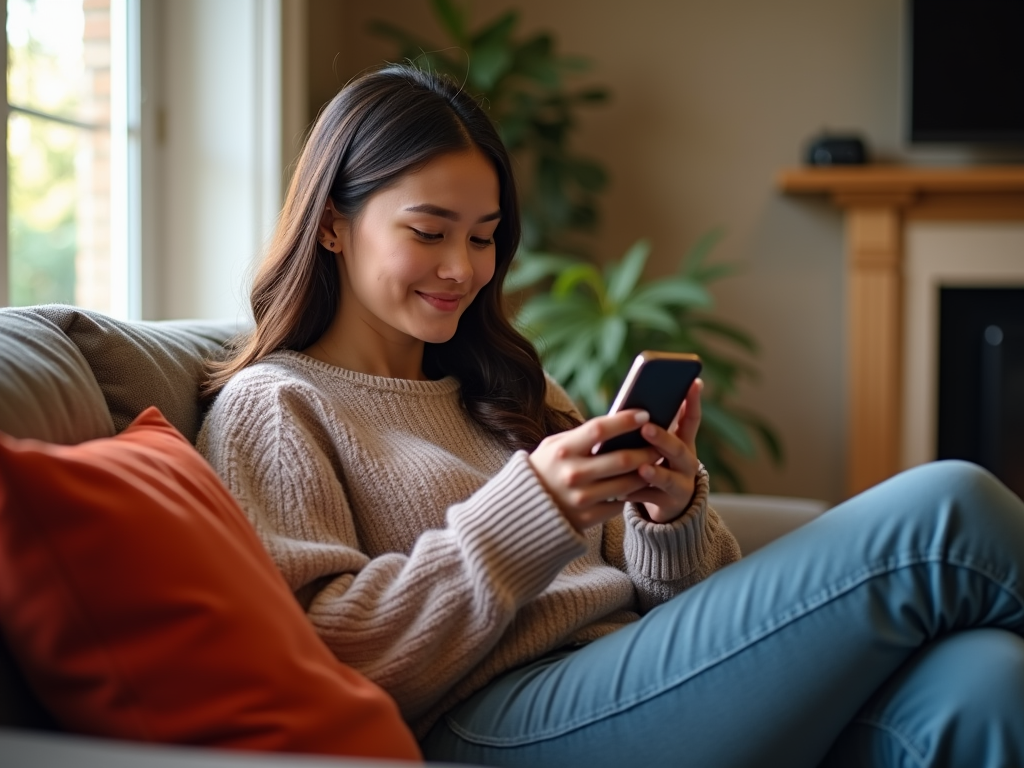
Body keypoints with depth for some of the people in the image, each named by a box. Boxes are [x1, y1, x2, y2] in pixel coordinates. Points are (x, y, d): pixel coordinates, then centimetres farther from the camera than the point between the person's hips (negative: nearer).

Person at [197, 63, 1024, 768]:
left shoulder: (507, 388, 26)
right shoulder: (271, 407, 7)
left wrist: (672, 518, -2)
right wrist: (528, 515, -15)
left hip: (653, 688, 7)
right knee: (941, 514, -19)